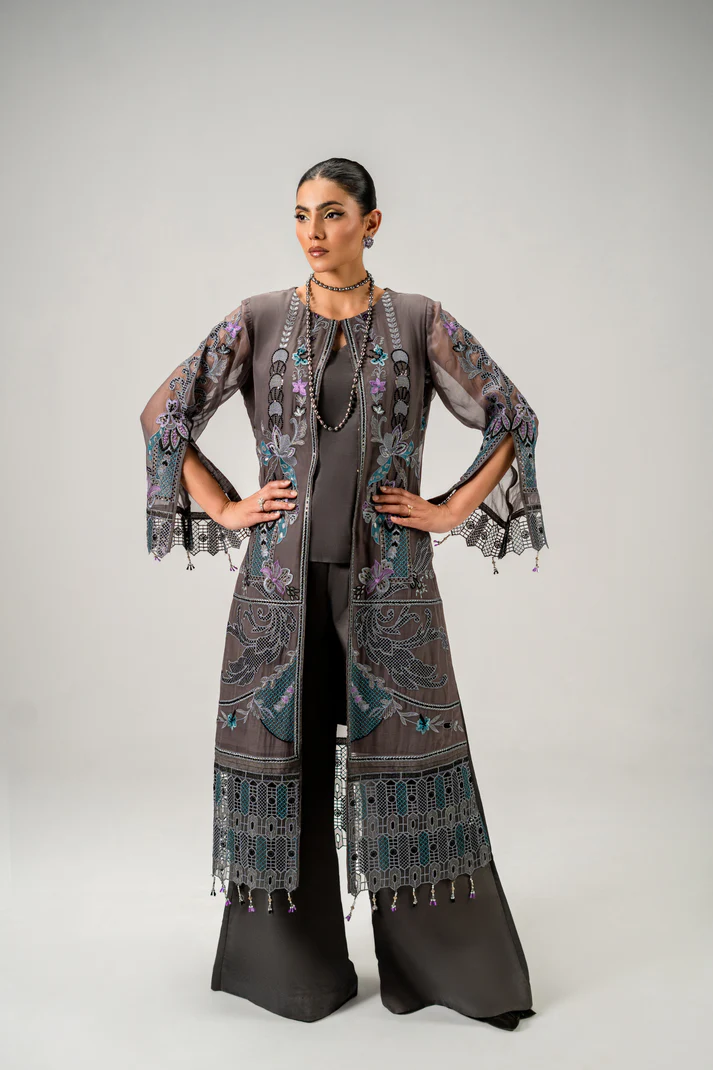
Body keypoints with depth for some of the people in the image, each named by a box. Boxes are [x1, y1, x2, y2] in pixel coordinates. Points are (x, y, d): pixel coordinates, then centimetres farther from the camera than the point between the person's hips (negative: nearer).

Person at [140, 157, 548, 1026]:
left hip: (388, 579, -1)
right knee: (282, 745, 6)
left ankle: (439, 958, 21)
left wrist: (453, 510, -1)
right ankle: (292, 959, 24)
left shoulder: (419, 323, 2)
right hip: (282, 577, 1)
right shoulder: (258, 321, 4)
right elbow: (165, 414, 9)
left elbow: (511, 418, 6)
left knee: (404, 746, 3)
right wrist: (224, 508, 2)